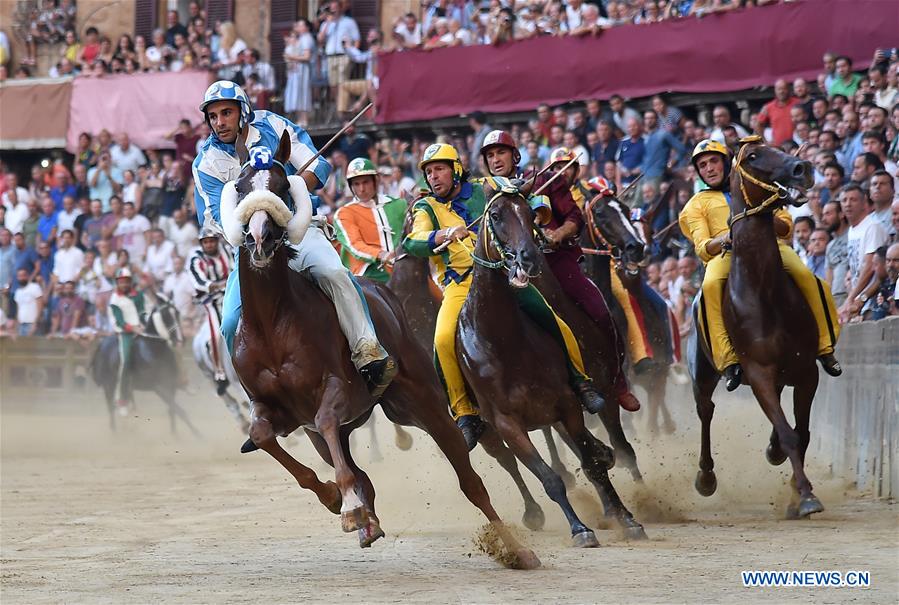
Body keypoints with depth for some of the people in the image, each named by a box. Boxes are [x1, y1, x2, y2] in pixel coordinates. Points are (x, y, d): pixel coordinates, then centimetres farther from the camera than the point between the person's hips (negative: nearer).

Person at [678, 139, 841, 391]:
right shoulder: (697, 204, 25)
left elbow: (786, 227, 20)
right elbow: (702, 248, 10)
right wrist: (725, 238, -13)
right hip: (726, 253, -1)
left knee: (806, 276, -30)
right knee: (711, 285, -38)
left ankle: (825, 347, -19)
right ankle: (728, 361, -40)